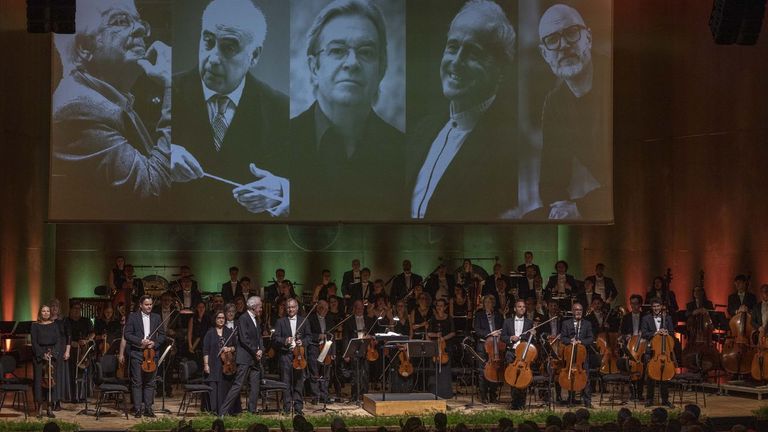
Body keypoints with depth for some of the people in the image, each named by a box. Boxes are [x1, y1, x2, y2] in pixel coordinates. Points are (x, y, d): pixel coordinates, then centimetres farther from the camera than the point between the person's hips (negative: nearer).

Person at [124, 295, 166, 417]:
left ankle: (148, 408, 10)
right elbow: (127, 334, -4)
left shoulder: (156, 317, 11)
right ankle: (137, 409, 2)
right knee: (136, 382, -2)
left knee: (150, 382, 5)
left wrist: (154, 343, -7)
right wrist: (140, 341, -15)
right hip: (137, 353, -3)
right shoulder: (133, 317, 1)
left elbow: (162, 335, 11)